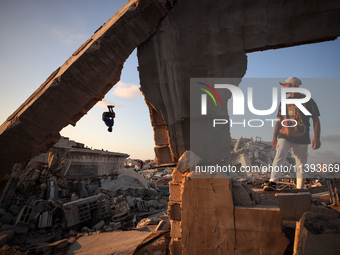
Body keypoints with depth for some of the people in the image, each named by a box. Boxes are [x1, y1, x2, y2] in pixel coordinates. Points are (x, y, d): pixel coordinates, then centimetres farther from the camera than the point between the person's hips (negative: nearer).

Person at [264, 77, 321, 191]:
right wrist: (274, 137, 9)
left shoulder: (308, 101, 3)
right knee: (279, 156, -20)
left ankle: (299, 189, 15)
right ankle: (272, 183, -30)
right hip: (284, 137, 2)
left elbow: (316, 120, 1)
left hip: (301, 139, -2)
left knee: (300, 165, 3)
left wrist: (316, 138, -9)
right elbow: (279, 121, 15)